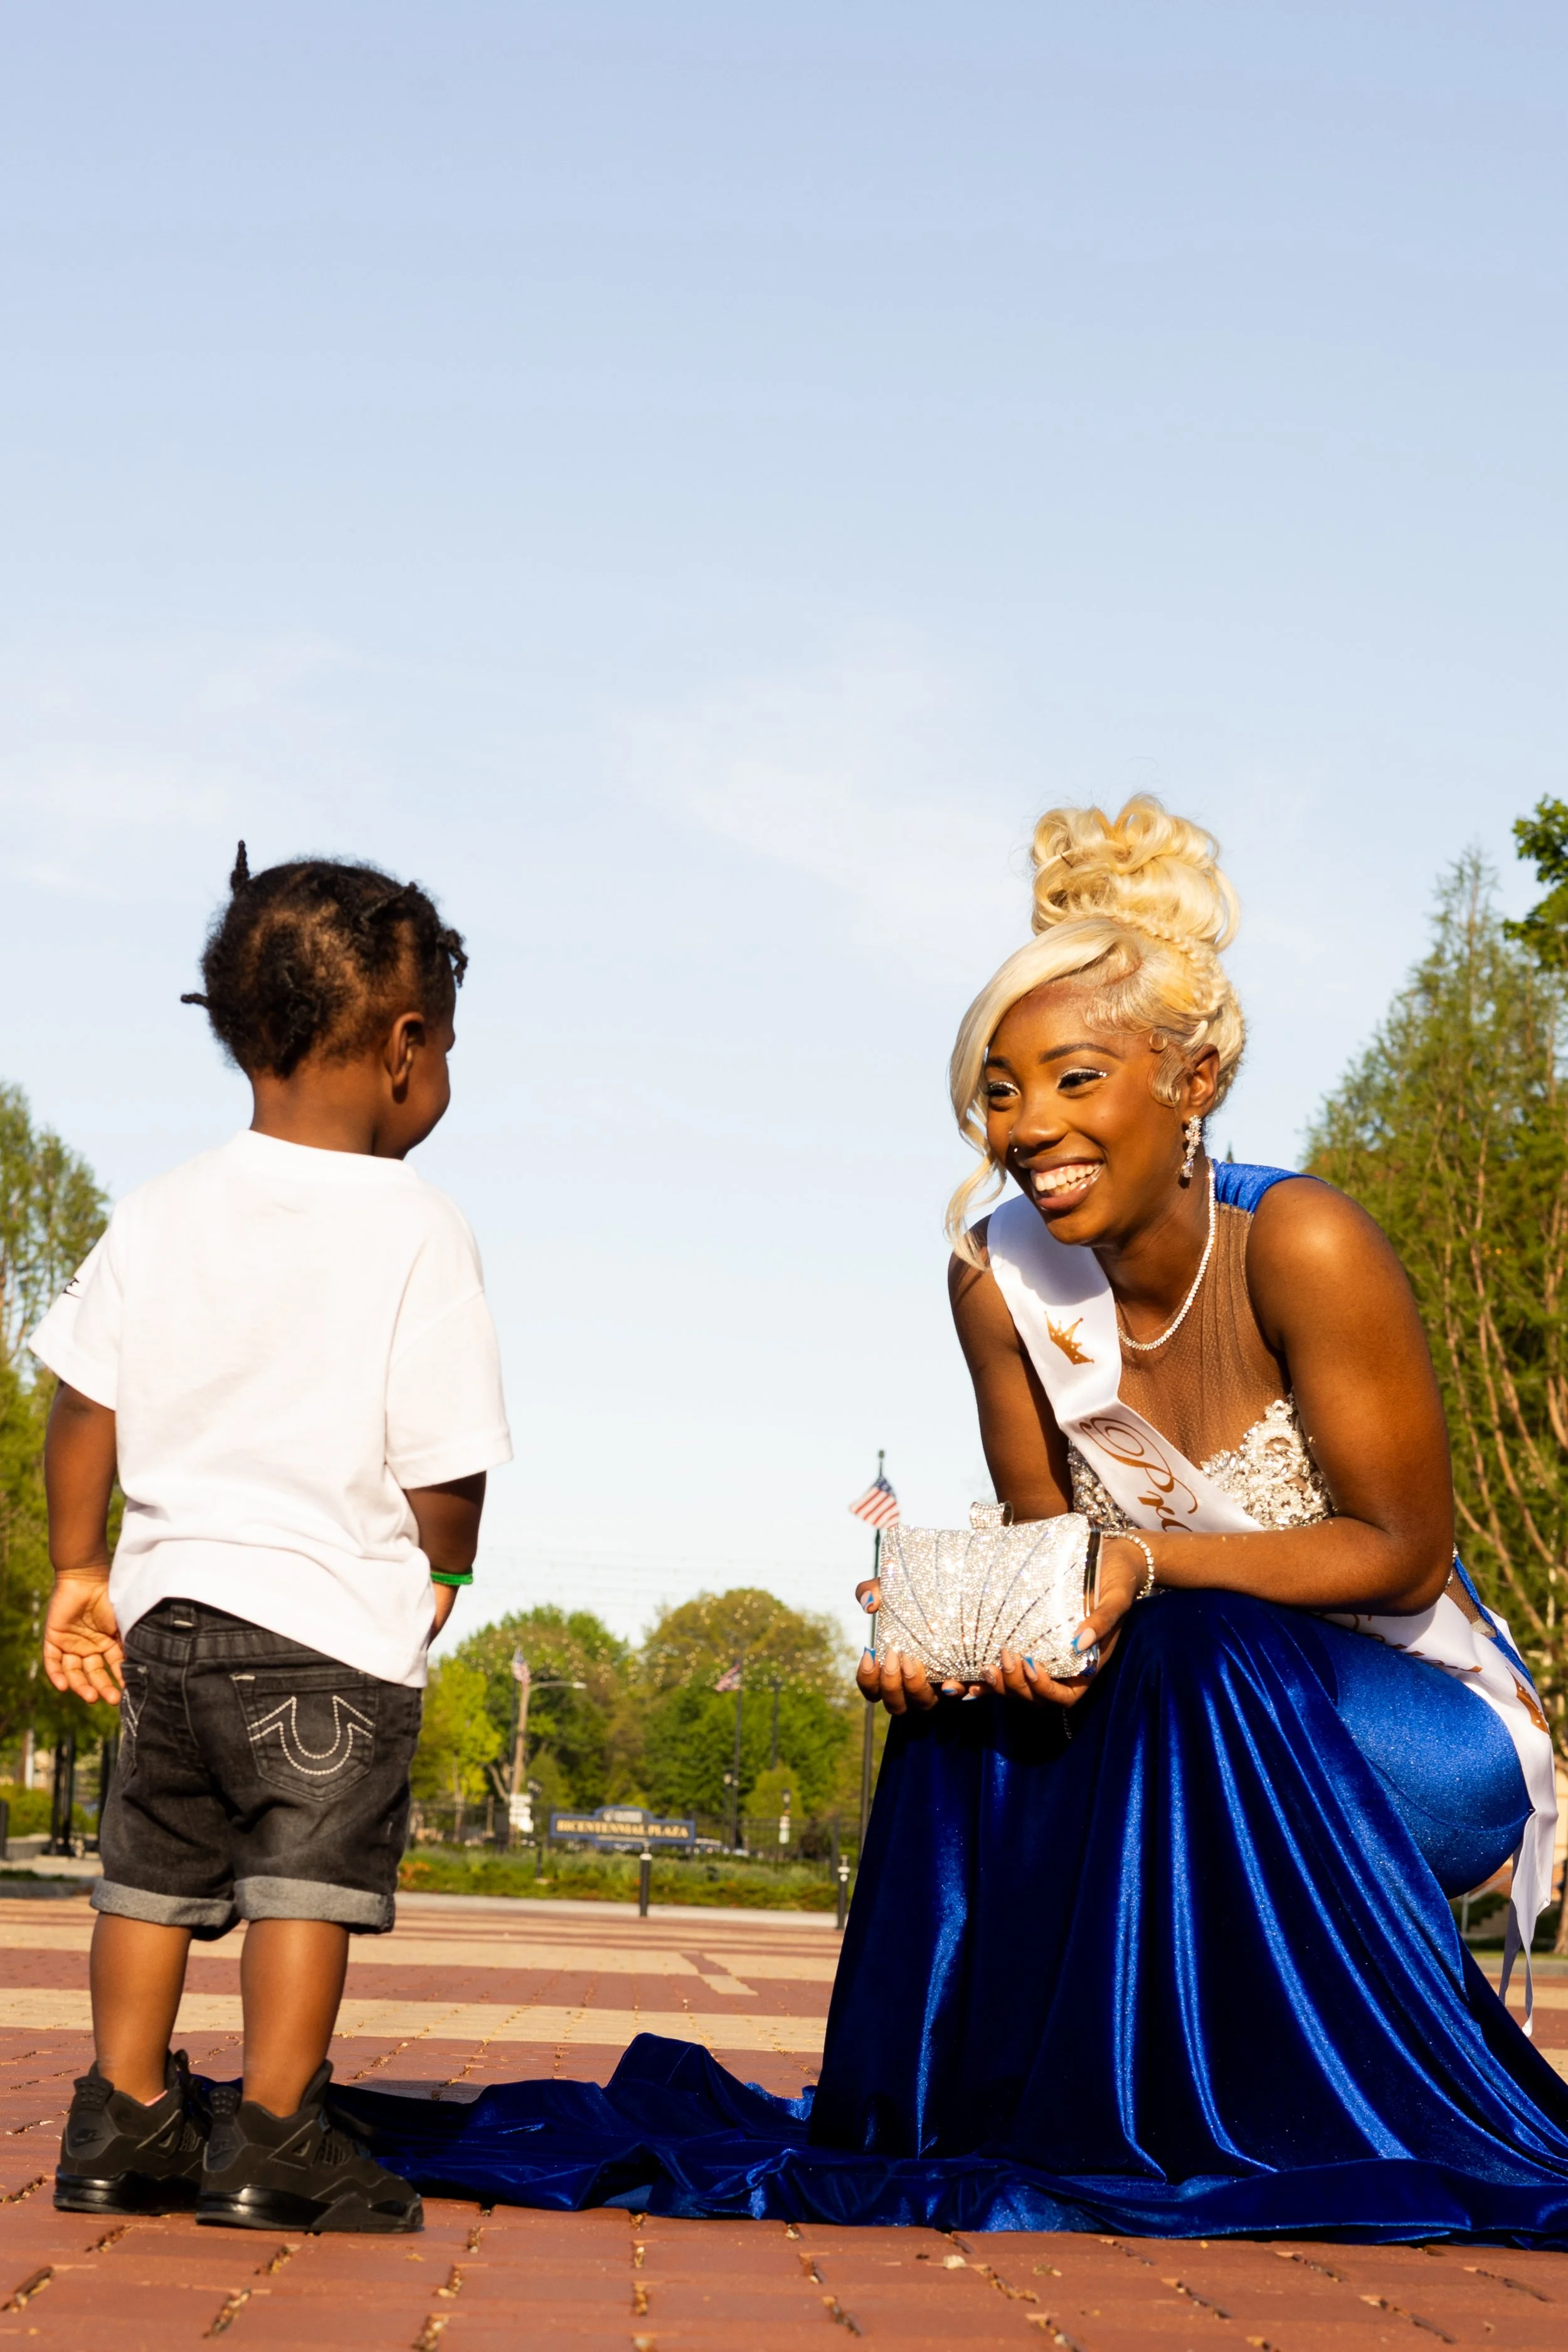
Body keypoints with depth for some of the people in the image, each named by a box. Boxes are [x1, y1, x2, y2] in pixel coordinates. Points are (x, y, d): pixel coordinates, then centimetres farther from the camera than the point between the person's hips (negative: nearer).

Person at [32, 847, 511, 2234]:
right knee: (310, 1875, 1)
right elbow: (443, 1456, -12)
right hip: (338, 1616, -6)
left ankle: (124, 2125, 22)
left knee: (155, 1870, 16)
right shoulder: (416, 1230, -11)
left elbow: (84, 1405, 7)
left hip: (166, 1601, 6)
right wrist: (444, 1572, 7)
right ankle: (272, 2142, 2)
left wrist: (80, 1572, 17)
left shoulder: (160, 1215, 5)